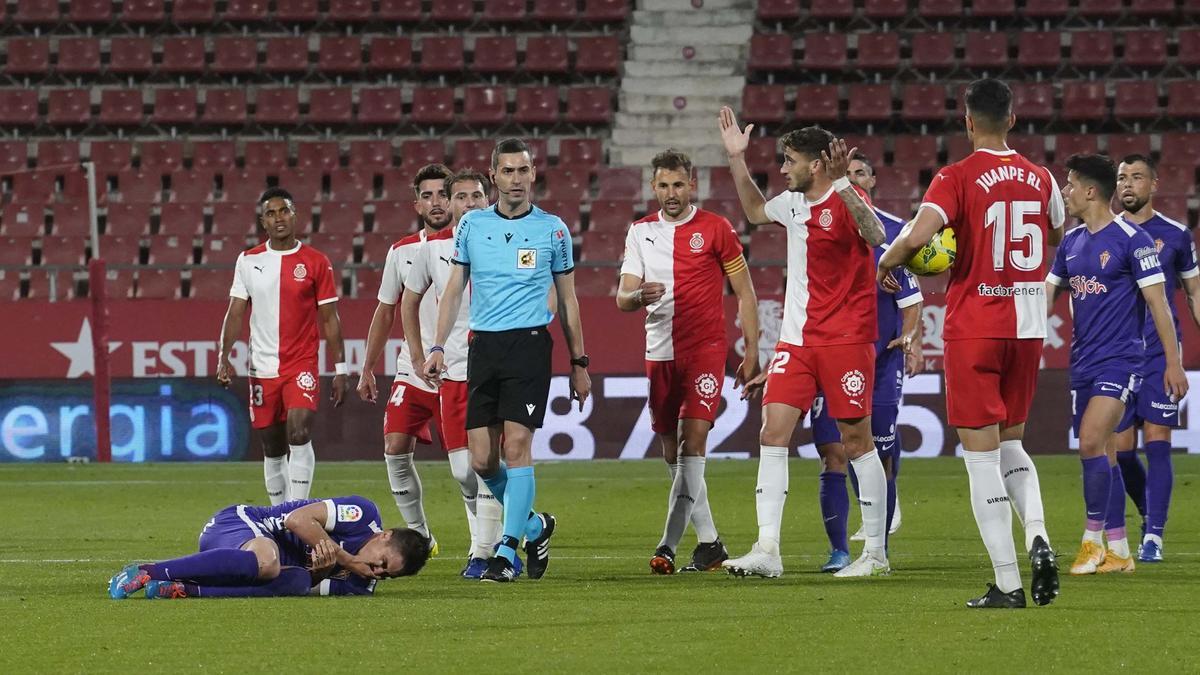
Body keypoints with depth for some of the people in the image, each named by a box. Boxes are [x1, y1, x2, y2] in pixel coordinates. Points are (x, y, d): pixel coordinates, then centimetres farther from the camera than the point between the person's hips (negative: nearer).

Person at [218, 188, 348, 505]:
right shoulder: (248, 261, 6)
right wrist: (224, 356, -6)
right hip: (263, 368, 3)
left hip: (302, 365, -3)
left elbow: (329, 319, 3)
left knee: (299, 433, -22)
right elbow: (235, 313, 6)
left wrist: (340, 370, 0)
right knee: (273, 449, 8)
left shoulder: (316, 262, 1)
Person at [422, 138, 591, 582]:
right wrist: (438, 347, 2)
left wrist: (579, 363, 8)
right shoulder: (472, 225, 8)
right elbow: (454, 290, 12)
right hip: (483, 346, 3)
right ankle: (533, 526, 23)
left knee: (516, 446, -13)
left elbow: (567, 301, 9)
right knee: (482, 460, -1)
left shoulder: (552, 229, 3)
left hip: (529, 345, -3)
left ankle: (507, 551, -8)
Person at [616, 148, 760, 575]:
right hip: (659, 352, 5)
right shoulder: (640, 232, 9)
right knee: (673, 454, 6)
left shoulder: (714, 229, 0)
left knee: (693, 438, -17)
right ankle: (709, 544, 16)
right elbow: (622, 297, 4)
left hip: (705, 348, -5)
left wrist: (751, 352, -2)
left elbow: (744, 293, 4)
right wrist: (638, 295, -21)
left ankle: (670, 546, -20)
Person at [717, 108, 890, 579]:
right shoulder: (793, 203, 11)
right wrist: (736, 159, 26)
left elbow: (875, 235, -33)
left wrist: (842, 184, -42)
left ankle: (876, 553, 10)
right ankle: (767, 550, -7)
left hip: (846, 339, -7)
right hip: (797, 340, 7)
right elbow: (755, 211, 33)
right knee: (773, 433, -5)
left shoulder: (844, 201, -11)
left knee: (856, 441, 0)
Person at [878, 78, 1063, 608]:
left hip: (974, 327, -5)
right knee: (1011, 443, 19)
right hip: (1028, 325, 5)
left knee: (982, 454, -1)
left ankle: (1007, 582, -6)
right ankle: (1038, 537, -7)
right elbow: (1056, 236, 25)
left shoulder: (957, 178, -9)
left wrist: (884, 266, -5)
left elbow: (918, 233, -23)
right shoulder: (1041, 179, 6)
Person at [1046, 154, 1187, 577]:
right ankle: (1118, 551, 13)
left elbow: (1158, 303, -9)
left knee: (1092, 443, -19)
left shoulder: (1131, 239, -9)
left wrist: (1173, 362, -11)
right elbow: (1045, 296, 15)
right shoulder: (1071, 243, 11)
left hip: (1120, 359, -7)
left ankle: (1092, 541, -11)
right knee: (1103, 455, 8)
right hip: (1083, 363, 7)